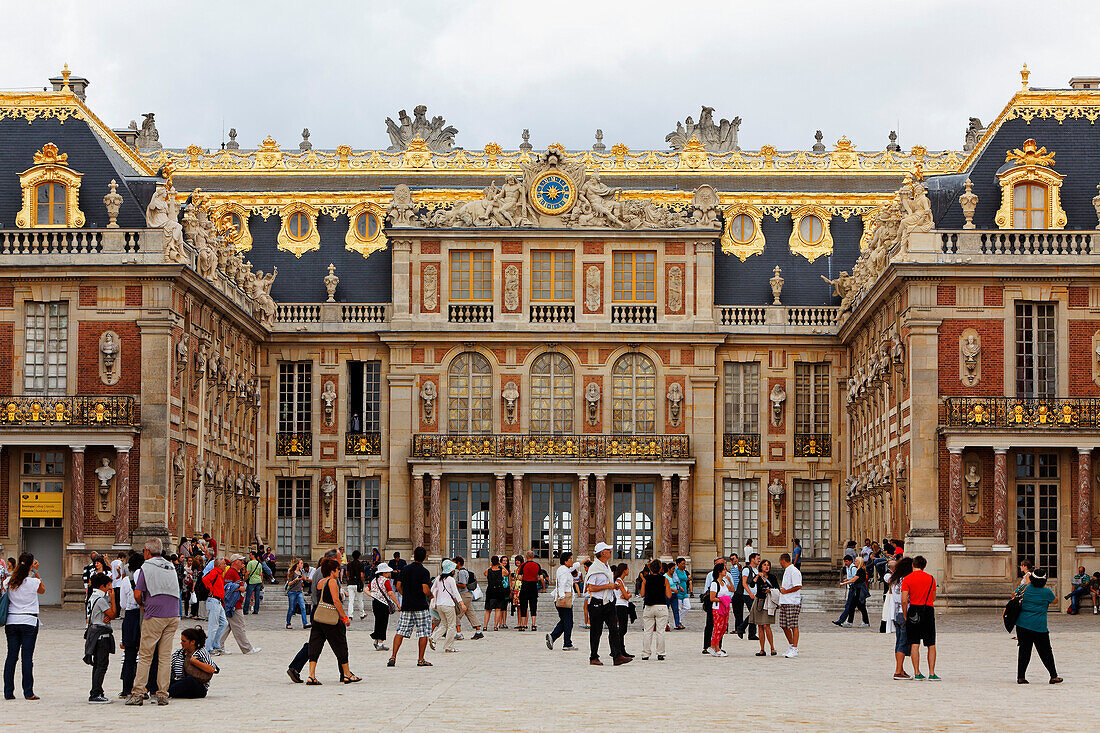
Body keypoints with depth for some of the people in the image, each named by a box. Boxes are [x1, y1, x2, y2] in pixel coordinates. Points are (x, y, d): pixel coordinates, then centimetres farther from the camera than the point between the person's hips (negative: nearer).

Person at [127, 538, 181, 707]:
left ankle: (138, 693, -3)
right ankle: (162, 694, 2)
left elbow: (137, 594, -9)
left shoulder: (146, 567, -3)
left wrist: (142, 606, 11)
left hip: (154, 616, -5)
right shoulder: (171, 567, 14)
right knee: (165, 656, 5)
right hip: (173, 615, 5)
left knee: (145, 656, 0)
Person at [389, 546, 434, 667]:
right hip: (420, 606, -4)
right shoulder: (424, 572, -9)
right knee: (423, 633, 4)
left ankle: (393, 657, -6)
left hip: (406, 606, 4)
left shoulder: (405, 569, 6)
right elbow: (425, 590, -17)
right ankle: (421, 659, 3)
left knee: (400, 632, 4)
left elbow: (398, 587, 6)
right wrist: (430, 595, 4)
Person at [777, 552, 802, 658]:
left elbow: (798, 587, -21)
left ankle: (794, 649, -6)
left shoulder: (794, 571, -12)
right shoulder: (786, 571, 20)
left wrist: (785, 591, -12)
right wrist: (781, 603, 23)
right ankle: (791, 646, 21)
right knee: (784, 625, 10)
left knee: (793, 626, -7)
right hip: (784, 603, 10)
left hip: (792, 603, -10)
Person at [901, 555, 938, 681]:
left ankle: (917, 673, 0)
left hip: (913, 610, -1)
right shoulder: (931, 579, 4)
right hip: (928, 611, 1)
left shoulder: (907, 579, -3)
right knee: (931, 645, 7)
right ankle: (931, 673, 2)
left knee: (914, 644, 3)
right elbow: (934, 598, 13)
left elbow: (904, 600, -10)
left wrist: (905, 616, 1)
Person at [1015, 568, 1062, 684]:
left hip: (1022, 624, 3)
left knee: (1024, 651, 7)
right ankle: (1054, 676, 13)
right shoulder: (1046, 592, -5)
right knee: (1046, 652, 7)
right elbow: (1055, 599, 16)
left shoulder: (1027, 588, 3)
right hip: (1039, 626, -3)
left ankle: (1021, 677, 5)